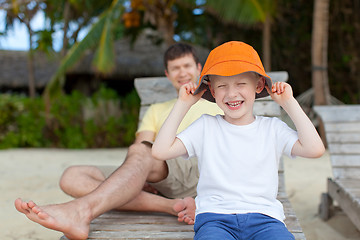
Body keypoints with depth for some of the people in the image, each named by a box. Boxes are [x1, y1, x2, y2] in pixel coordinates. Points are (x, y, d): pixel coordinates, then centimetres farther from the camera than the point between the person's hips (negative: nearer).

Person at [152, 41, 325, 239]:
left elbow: (315, 149, -1)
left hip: (263, 218, 1)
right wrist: (183, 104, 7)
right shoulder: (206, 126, 13)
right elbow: (160, 151, 3)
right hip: (214, 218, -1)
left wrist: (289, 103, 5)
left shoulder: (272, 128, 14)